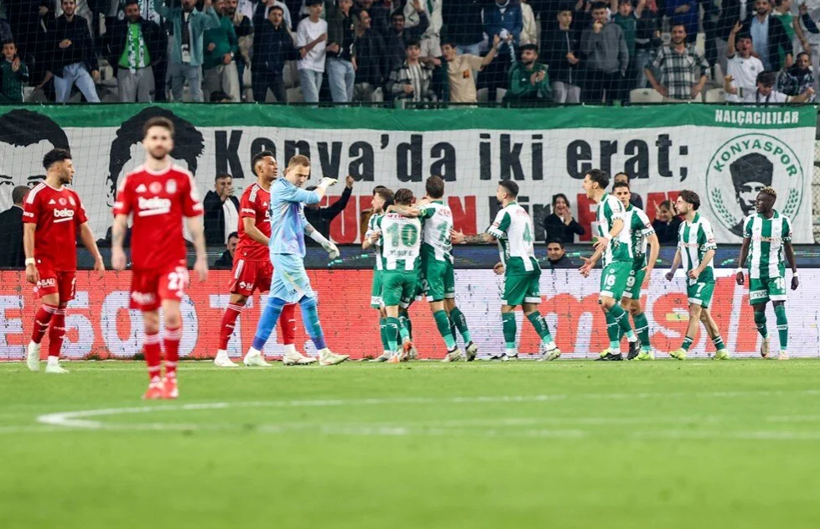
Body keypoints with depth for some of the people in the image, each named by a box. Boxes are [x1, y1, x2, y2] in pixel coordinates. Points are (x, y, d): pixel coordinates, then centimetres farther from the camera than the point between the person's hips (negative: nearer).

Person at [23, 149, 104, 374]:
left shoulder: (72, 196, 14)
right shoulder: (37, 195, -6)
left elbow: (83, 228, 19)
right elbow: (29, 230, -10)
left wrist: (97, 257, 13)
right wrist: (30, 262, -18)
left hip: (68, 263, 6)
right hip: (45, 260, -6)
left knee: (61, 309, 4)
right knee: (51, 303, -18)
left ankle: (53, 362, 6)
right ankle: (34, 346, 5)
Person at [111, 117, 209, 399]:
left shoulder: (183, 179, 4)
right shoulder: (131, 180, 6)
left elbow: (194, 219, 7)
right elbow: (120, 217, 4)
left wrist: (201, 257, 3)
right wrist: (117, 249, -11)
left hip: (173, 259, -2)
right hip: (142, 261, 2)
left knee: (171, 313, -20)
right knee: (149, 322, 5)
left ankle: (171, 373, -6)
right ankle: (155, 380, 14)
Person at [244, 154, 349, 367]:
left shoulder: (295, 194, 18)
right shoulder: (281, 188, -11)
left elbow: (303, 224, 25)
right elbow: (314, 198, -15)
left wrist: (325, 242, 17)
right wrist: (325, 184, 5)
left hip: (291, 254, 10)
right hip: (285, 252, -10)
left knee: (276, 302, 9)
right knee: (307, 300, -10)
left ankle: (254, 352, 10)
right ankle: (323, 353, -10)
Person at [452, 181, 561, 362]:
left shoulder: (506, 212, -8)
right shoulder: (522, 212, 19)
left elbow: (489, 237, -14)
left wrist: (464, 238, -3)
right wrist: (507, 263, 28)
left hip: (518, 267, -8)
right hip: (531, 265, 8)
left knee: (507, 307, -3)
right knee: (530, 309, 6)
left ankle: (510, 351, -5)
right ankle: (550, 346, -3)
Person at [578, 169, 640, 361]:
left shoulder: (611, 202, -8)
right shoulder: (600, 207, 21)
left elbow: (619, 222, -28)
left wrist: (608, 237, -46)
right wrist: (593, 260, 36)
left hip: (619, 259, -10)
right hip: (609, 261, 10)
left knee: (607, 300, -20)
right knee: (605, 305, 5)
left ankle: (632, 338, -11)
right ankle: (614, 351, 6)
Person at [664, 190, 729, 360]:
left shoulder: (702, 224, -13)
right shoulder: (683, 226, 12)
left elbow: (711, 250, -17)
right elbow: (680, 250, 21)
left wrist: (699, 270, -23)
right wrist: (672, 271, 14)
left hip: (704, 276, -9)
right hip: (691, 277, 9)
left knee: (695, 312, -12)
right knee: (703, 314, 10)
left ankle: (684, 349, -16)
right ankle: (721, 349, 17)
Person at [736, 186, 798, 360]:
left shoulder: (783, 221, -1)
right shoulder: (751, 220, 2)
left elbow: (789, 249, 6)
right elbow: (745, 246, 8)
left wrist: (795, 273, 6)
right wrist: (739, 269, 1)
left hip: (776, 271, -2)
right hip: (756, 271, 2)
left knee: (779, 307, -12)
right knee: (758, 310, 2)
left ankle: (784, 349, -11)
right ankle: (765, 338, 32)